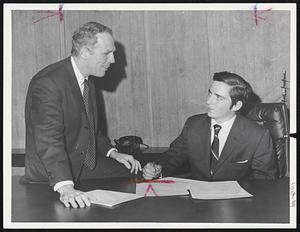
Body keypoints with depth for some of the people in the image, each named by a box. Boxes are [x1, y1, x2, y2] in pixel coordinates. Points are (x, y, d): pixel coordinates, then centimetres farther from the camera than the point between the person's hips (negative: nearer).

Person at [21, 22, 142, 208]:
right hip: (50, 178, -8)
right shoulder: (48, 83, -21)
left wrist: (113, 153, 9)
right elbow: (48, 140, -32)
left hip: (86, 165, 8)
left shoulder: (88, 81, 10)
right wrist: (65, 187, -43)